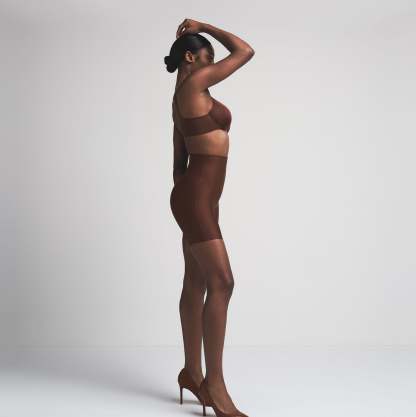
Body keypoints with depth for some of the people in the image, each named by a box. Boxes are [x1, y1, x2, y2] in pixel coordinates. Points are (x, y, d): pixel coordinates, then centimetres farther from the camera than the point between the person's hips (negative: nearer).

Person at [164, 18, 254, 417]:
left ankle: (192, 372, 18)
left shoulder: (183, 98, 19)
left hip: (195, 196, 10)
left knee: (196, 285, 10)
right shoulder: (194, 82, -9)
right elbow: (245, 51, -3)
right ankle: (215, 384, -10)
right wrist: (203, 27, 8)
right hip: (198, 197, -10)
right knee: (221, 283, -13)